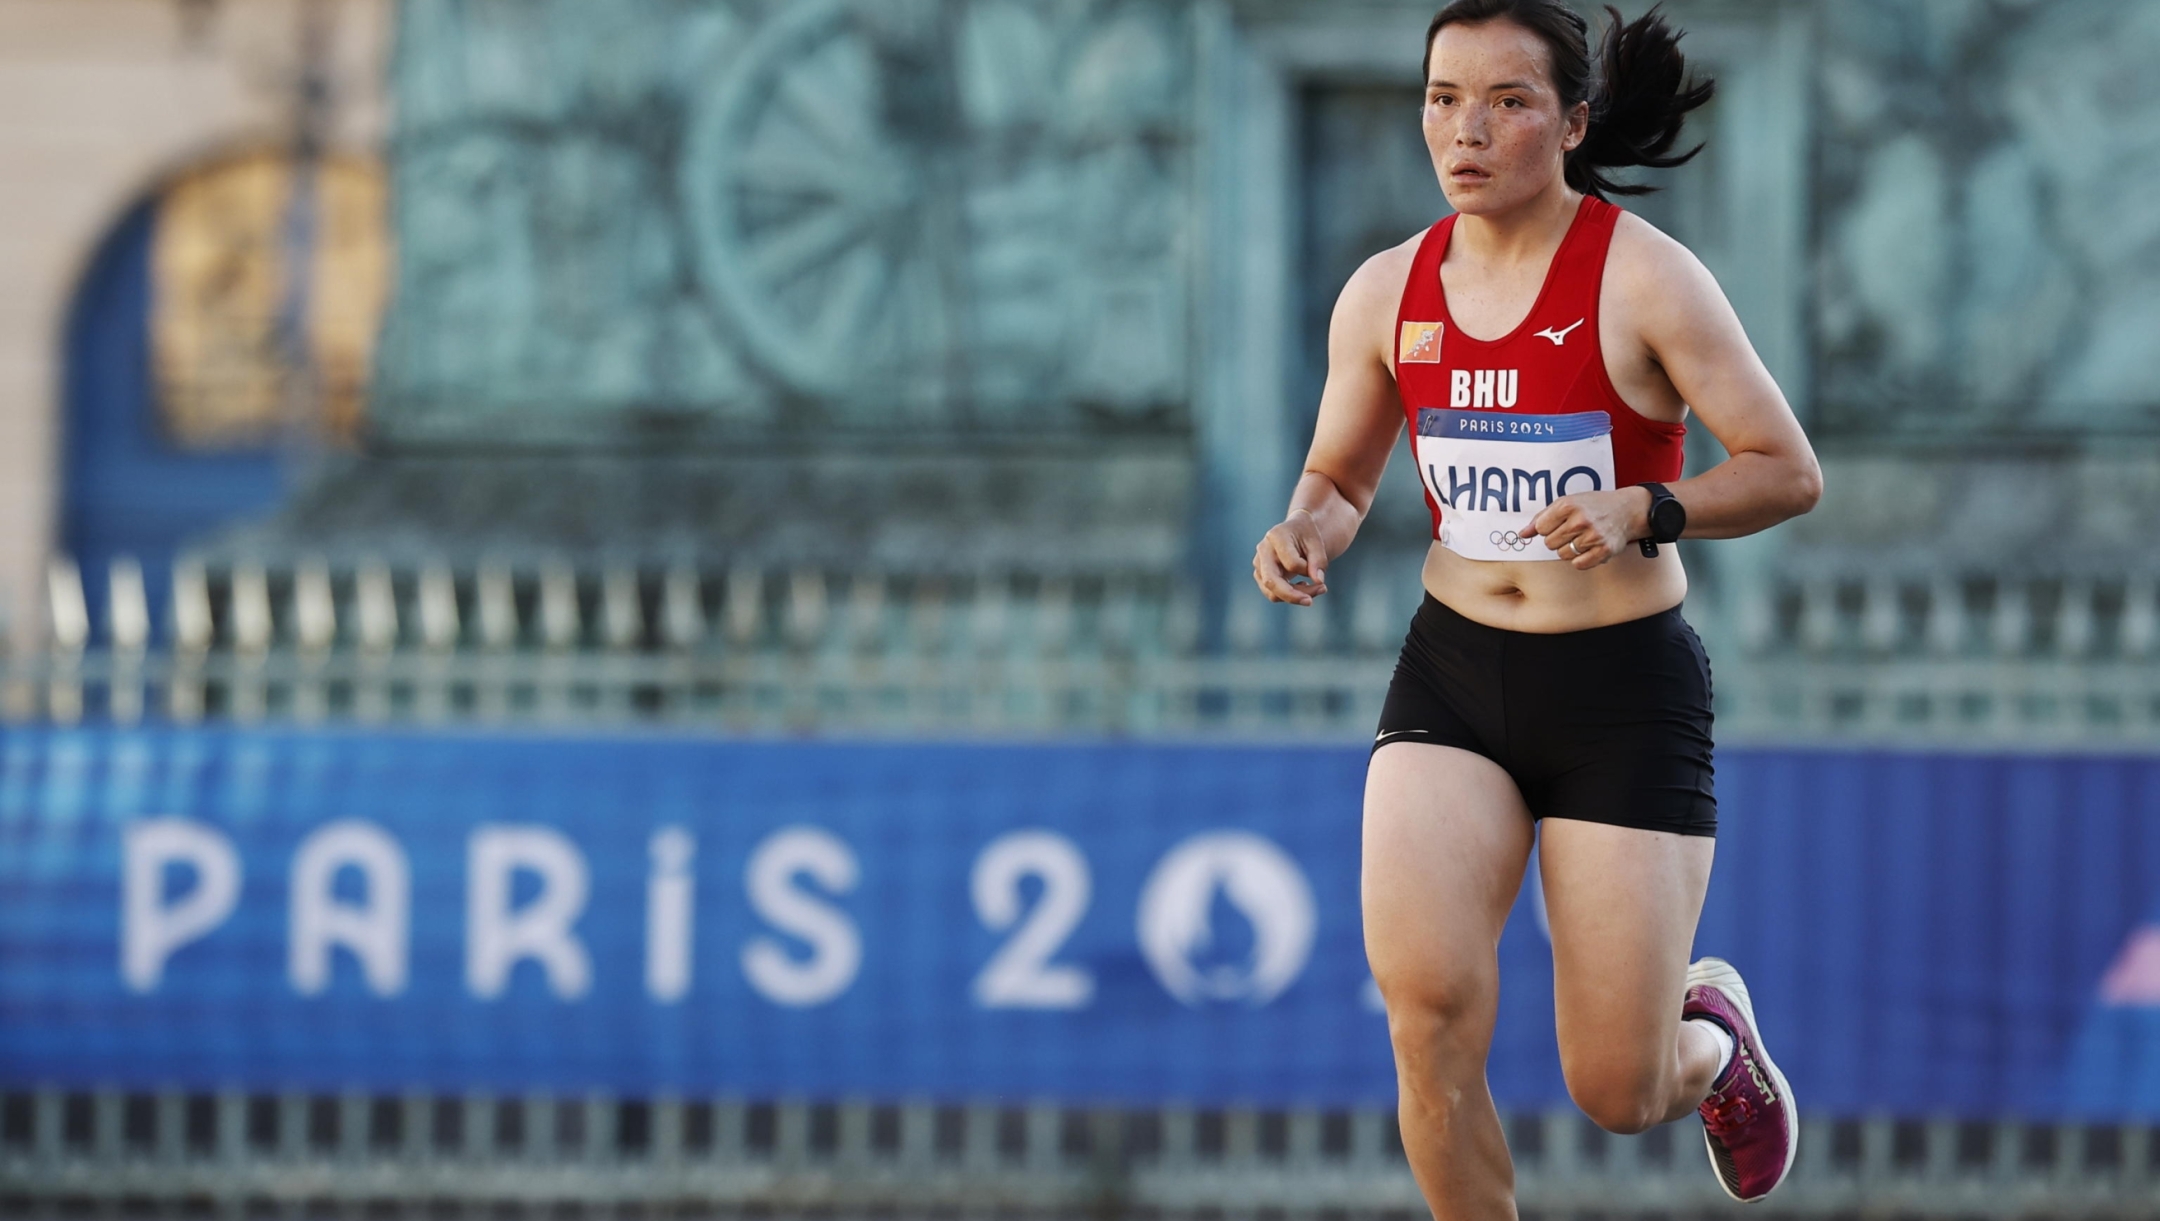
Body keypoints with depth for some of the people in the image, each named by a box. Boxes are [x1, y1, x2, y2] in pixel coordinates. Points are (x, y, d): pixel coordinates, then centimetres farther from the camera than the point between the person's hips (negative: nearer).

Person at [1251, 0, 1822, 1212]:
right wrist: (1304, 534, -7)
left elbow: (1790, 471, -9)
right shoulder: (1387, 293, 2)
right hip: (1453, 680, 3)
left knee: (1617, 1094, 0)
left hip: (1626, 690, -3)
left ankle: (1713, 1033, 38)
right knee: (1427, 1000, -21)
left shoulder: (1645, 278, -12)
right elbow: (1340, 476, 16)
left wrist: (1643, 512, -26)